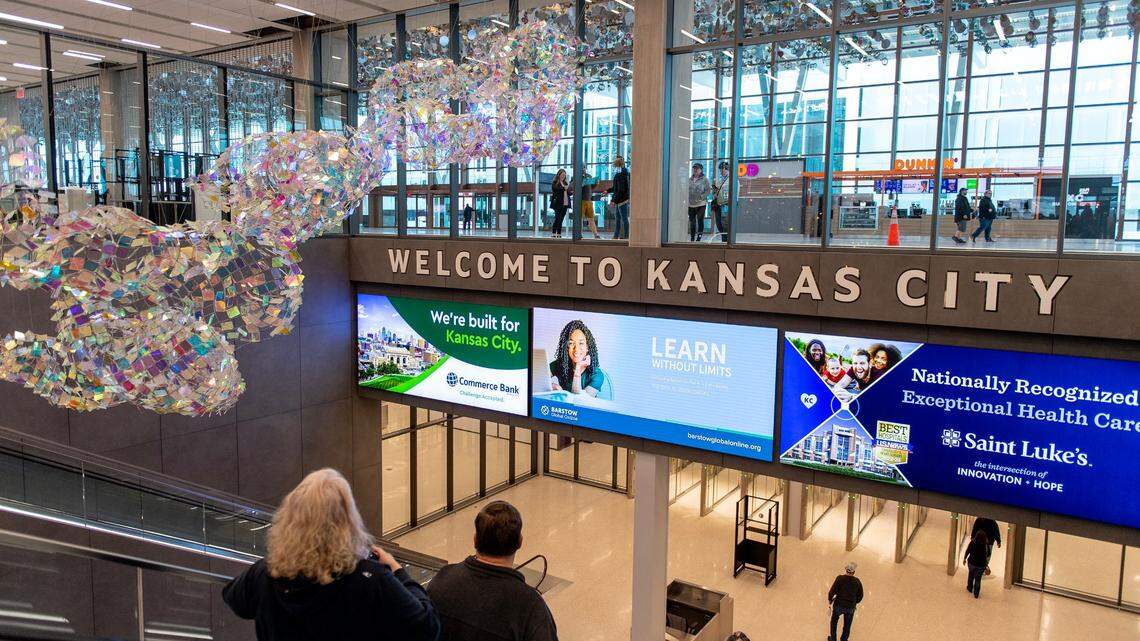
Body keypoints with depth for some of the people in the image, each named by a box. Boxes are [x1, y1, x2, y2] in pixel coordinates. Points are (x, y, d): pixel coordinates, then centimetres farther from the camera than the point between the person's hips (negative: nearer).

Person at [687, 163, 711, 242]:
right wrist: (687, 198, 3)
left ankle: (699, 237, -1)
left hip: (701, 204, -4)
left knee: (700, 220, -5)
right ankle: (692, 238, 19)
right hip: (691, 204, 4)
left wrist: (702, 197, -14)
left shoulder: (704, 179, -1)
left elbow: (708, 190, -4)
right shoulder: (690, 179, 11)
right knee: (692, 221, 10)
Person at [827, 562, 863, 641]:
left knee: (834, 622, 24)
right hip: (851, 608, 1)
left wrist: (830, 599, 2)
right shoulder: (857, 581, -4)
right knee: (847, 626, 22)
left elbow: (832, 591, -16)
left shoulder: (840, 578, -13)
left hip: (838, 605, -1)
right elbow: (860, 596, 4)